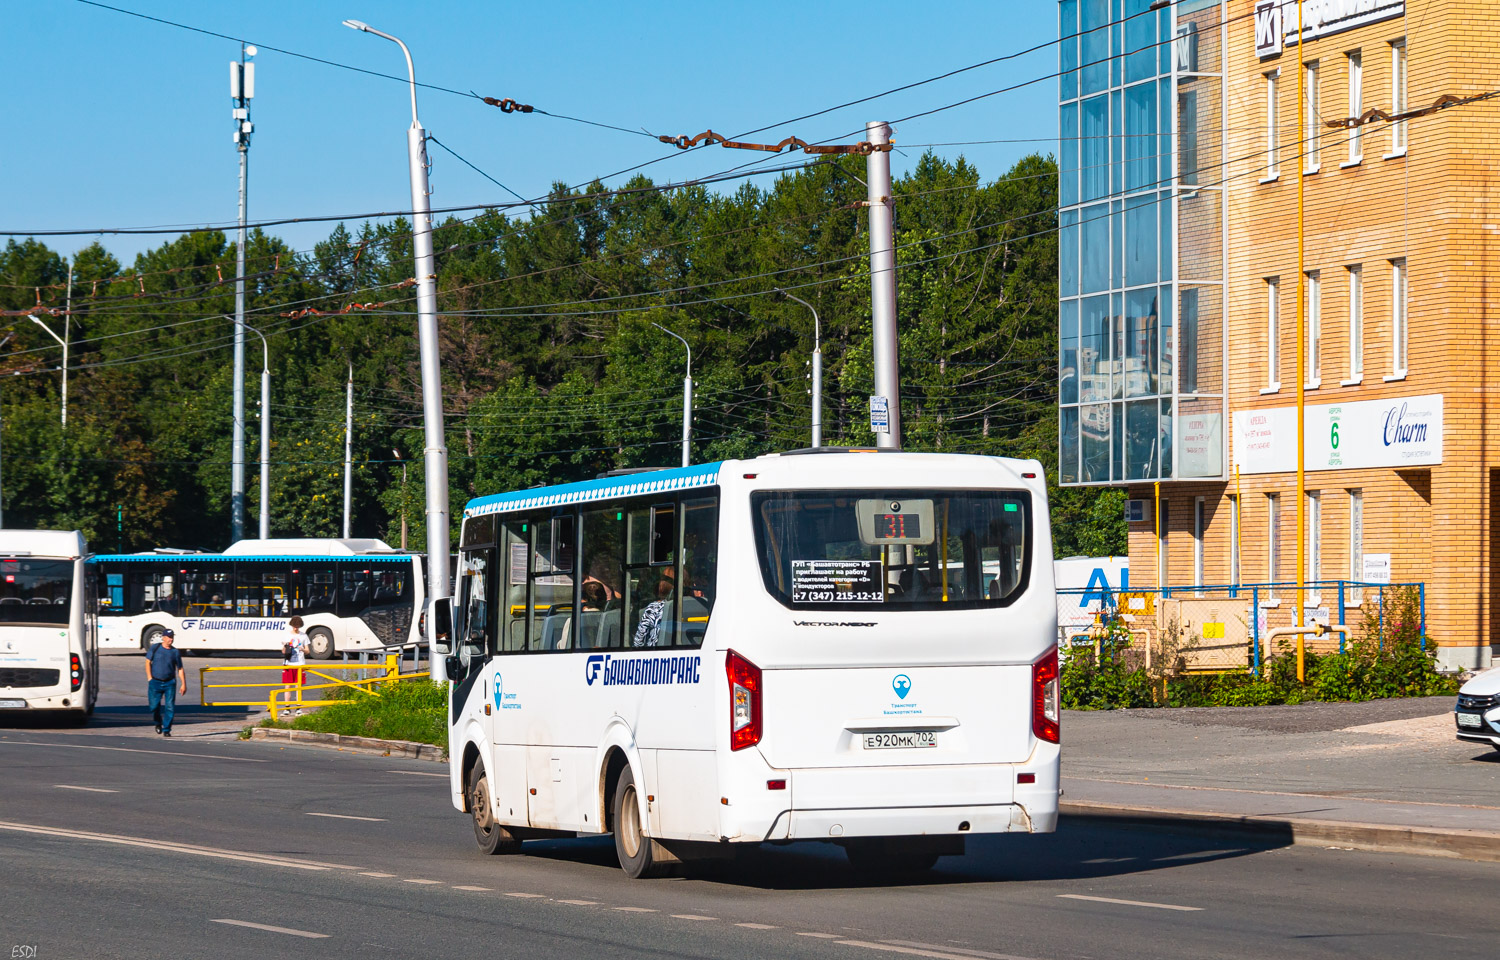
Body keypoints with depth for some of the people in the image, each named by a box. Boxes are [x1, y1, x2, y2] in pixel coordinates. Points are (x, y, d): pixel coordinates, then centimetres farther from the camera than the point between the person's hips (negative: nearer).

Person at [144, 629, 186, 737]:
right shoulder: (155, 648, 3)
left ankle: (166, 730, 3)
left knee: (170, 707, -7)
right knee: (154, 706, -3)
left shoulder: (175, 652, 6)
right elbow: (148, 662, 7)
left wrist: (183, 684, 1)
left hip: (170, 683, 1)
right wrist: (149, 677, -2)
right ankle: (158, 723, 27)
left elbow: (180, 669, 9)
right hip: (155, 682, -1)